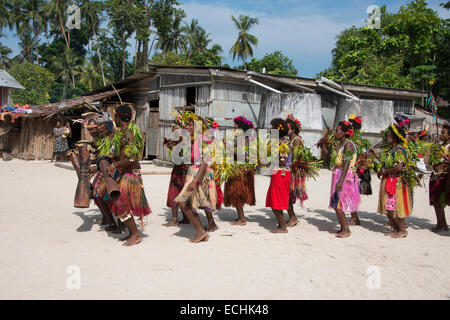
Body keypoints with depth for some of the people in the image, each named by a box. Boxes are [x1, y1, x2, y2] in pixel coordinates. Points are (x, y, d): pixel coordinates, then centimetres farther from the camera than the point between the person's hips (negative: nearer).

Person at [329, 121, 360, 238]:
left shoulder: (348, 144, -14)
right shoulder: (340, 144, 14)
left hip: (345, 177, -9)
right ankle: (343, 228, 21)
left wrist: (341, 181, -27)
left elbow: (346, 165, -23)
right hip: (337, 175, 9)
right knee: (336, 204, 11)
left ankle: (346, 230, 3)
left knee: (338, 205, -7)